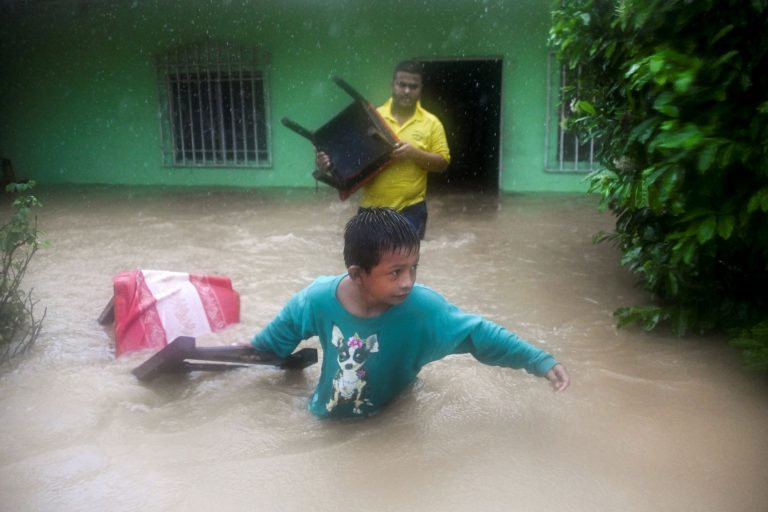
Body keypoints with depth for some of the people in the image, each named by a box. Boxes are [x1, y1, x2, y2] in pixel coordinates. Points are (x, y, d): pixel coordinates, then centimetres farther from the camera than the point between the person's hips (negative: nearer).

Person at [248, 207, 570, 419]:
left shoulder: (423, 308, -28)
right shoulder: (319, 299, -24)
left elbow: (478, 335, -22)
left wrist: (539, 361, -29)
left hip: (390, 429, -1)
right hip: (326, 424, 1)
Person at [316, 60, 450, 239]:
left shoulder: (431, 123, 0)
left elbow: (443, 163, -3)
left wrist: (414, 153, -19)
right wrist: (329, 160, -17)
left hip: (410, 210, -1)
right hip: (372, 208, 1)